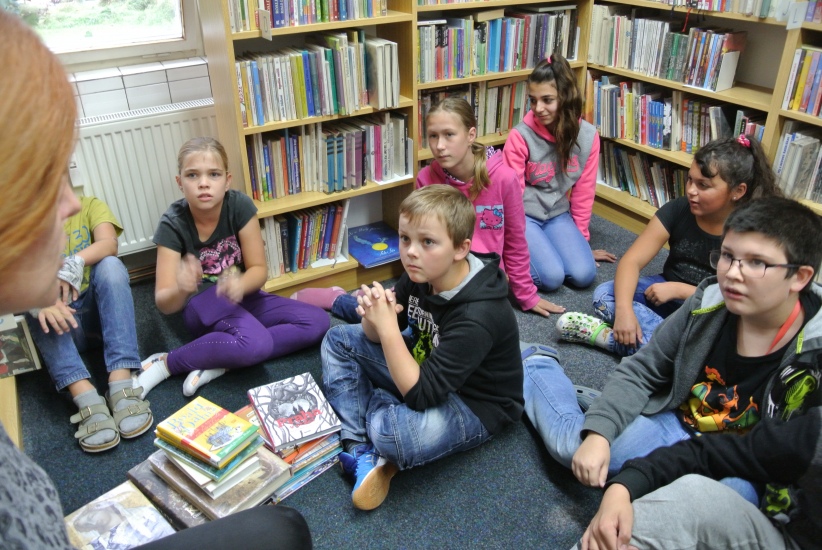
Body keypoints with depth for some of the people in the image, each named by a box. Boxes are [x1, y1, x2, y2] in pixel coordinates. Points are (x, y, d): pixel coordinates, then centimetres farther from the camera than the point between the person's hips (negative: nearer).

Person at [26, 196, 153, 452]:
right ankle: (87, 399, -44)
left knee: (110, 264, -26)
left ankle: (121, 386, -39)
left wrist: (73, 264, -34)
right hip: (61, 325, 1)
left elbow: (109, 244, -15)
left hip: (101, 315, -1)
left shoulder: (90, 206, 6)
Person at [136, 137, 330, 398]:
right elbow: (164, 303, -21)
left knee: (318, 321, -14)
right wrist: (182, 289, -46)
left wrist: (239, 285, -35)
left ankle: (217, 362, -14)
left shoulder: (239, 205, -15)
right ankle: (165, 362, -13)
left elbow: (258, 269, -11)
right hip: (202, 303, -5)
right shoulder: (172, 224, -19)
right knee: (257, 344, -34)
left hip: (241, 296, 5)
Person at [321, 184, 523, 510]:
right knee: (339, 340, 4)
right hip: (427, 368, 8)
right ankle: (359, 448, -8)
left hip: (473, 407, -8)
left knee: (391, 430, -37)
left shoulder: (478, 315, -33)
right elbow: (379, 338, 0)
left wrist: (388, 326, -34)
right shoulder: (420, 275, -11)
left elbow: (421, 395, -34)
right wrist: (374, 317, -23)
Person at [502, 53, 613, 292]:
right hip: (523, 215, -4)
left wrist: (580, 239, 9)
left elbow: (583, 192, 2)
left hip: (559, 215, 4)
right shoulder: (520, 136, -18)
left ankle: (543, 247, 11)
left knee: (584, 275, -15)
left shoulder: (587, 136, -7)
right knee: (551, 277, -22)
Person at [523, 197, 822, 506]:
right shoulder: (708, 305, -12)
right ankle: (534, 364, 17)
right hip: (675, 420, 2)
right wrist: (598, 432, -20)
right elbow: (641, 372, -3)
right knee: (574, 445, -13)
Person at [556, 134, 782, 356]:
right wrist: (624, 309, -33)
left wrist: (679, 290, -23)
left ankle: (608, 336, -26)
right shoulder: (679, 209, -11)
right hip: (668, 292, 3)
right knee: (604, 295, -18)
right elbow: (632, 261, -17)